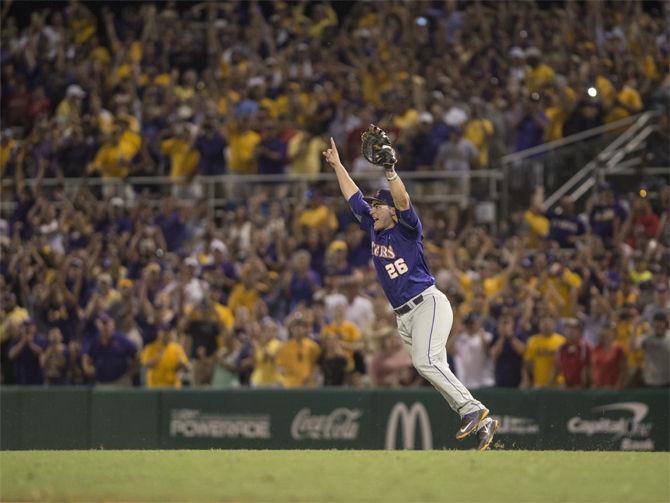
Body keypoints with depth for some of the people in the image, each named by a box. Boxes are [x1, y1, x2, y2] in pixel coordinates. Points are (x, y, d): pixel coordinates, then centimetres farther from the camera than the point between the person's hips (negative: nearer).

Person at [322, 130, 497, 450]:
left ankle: (474, 411, -27)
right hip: (404, 317, 8)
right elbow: (353, 198, 26)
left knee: (425, 361, -26)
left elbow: (403, 201, -21)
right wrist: (337, 165, 28)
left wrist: (390, 171, -32)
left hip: (428, 304, -8)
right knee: (436, 370, -2)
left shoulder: (407, 230, -2)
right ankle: (482, 425, -4)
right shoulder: (374, 231, 18)